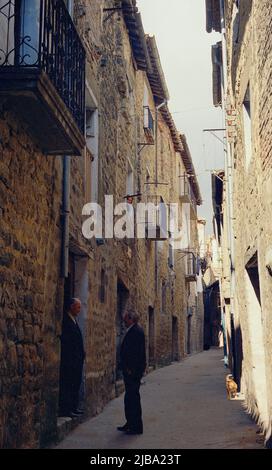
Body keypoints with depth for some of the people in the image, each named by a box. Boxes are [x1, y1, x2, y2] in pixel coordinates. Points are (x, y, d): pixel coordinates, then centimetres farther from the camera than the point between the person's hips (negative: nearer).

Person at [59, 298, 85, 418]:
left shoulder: (74, 320, 16)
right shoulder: (65, 320, -13)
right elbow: (64, 340, -18)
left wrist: (82, 354, 11)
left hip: (77, 359, 10)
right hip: (68, 359, -10)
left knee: (76, 384, 14)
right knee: (67, 384, -5)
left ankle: (73, 407, 21)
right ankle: (65, 409, -1)